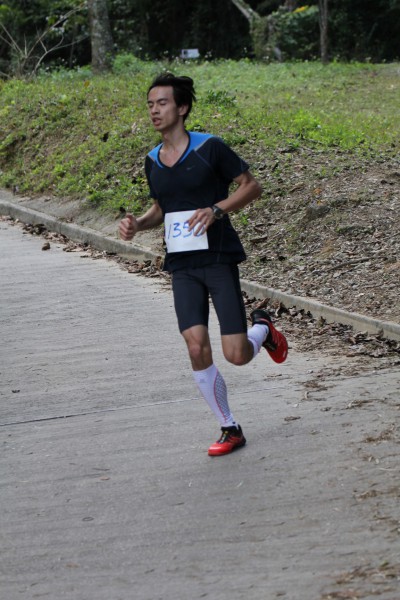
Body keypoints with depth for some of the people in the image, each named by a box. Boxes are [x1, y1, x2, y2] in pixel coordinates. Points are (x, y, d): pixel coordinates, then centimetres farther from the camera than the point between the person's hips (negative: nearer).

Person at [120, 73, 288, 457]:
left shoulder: (209, 148, -7)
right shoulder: (153, 162, 9)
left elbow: (252, 186, -3)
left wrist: (217, 209, -18)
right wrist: (137, 224, 3)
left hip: (219, 259, -4)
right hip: (182, 266, 4)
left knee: (236, 355, -9)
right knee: (197, 349, -10)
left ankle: (263, 329, 29)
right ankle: (230, 430, 6)